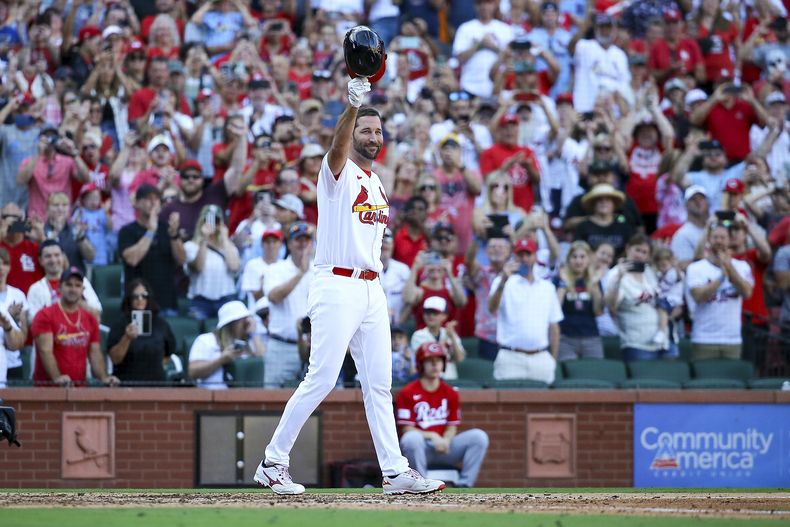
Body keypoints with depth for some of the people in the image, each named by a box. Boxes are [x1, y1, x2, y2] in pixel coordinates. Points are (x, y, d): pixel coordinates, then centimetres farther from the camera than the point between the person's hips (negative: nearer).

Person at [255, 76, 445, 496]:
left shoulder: (376, 181, 18)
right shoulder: (338, 171, -6)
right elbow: (337, 146, -29)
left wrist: (377, 290, 19)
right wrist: (353, 104, -48)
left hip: (371, 288, 8)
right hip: (336, 287, -8)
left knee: (379, 383, 7)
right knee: (321, 379, -10)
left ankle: (395, 472, 7)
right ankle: (273, 463, -3)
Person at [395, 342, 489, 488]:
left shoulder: (451, 393, 11)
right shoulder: (408, 393, -1)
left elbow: (452, 426, 8)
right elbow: (407, 429, -7)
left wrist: (446, 440, -15)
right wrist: (432, 436, -21)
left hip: (443, 446, 4)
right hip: (420, 448, -4)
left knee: (479, 436, -16)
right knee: (412, 438, -39)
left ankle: (464, 486, -22)